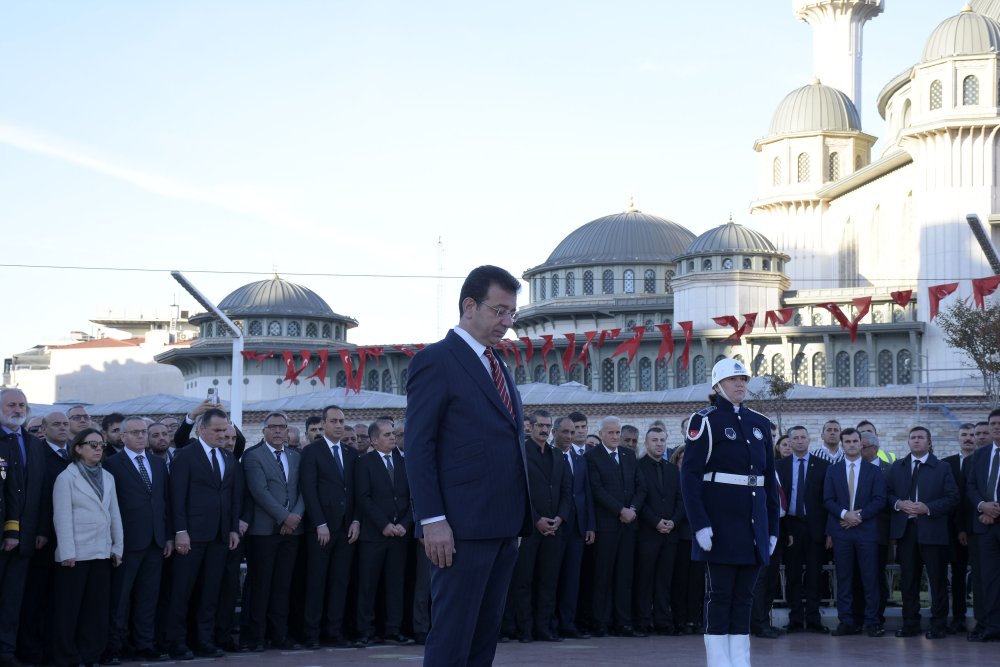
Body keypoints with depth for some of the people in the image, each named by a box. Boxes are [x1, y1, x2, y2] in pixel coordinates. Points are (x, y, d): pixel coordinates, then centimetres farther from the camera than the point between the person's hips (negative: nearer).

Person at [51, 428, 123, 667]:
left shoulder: (107, 477, 11)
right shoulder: (66, 477, -3)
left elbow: (114, 514, 12)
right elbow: (62, 517, -8)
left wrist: (117, 547, 8)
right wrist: (67, 552, -14)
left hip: (102, 552, 5)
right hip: (77, 553, -5)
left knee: (97, 608, 7)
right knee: (69, 608, 1)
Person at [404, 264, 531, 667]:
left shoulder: (497, 366, 19)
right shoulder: (435, 361, -6)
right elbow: (418, 447, -12)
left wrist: (519, 519, 14)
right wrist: (432, 521, -18)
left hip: (503, 526, 8)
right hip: (463, 527, -8)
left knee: (486, 634, 10)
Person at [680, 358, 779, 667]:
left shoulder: (760, 423, 13)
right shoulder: (705, 421, -4)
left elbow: (770, 479, 16)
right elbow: (690, 476, -9)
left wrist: (773, 527, 12)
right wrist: (700, 524, -17)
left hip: (753, 522, 6)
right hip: (720, 522, -6)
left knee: (744, 595, 7)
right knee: (719, 594, -2)